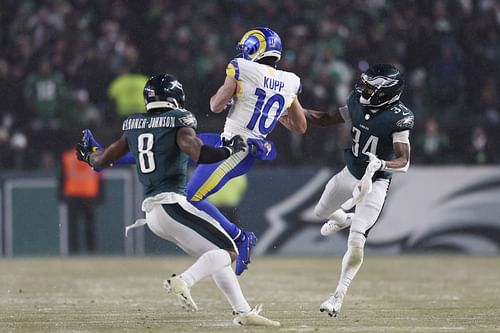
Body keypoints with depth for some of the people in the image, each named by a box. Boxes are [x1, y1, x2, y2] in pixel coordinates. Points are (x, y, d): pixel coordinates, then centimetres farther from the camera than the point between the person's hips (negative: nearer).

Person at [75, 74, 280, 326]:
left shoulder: (133, 125, 13)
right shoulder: (178, 121, -5)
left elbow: (104, 159, 19)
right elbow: (198, 154, -21)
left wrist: (88, 156, 40)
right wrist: (230, 150, -6)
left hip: (151, 211, 8)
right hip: (173, 203, -8)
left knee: (215, 256, 15)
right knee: (228, 251, -7)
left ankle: (243, 311, 8)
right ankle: (184, 281, -28)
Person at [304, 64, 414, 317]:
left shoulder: (398, 118, -26)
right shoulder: (358, 103, -9)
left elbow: (404, 162, -26)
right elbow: (326, 119, 5)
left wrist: (380, 165, -45)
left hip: (375, 182, -6)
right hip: (351, 173, 7)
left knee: (356, 243, -12)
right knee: (322, 212, 28)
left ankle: (338, 296, 1)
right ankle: (343, 218, 64)